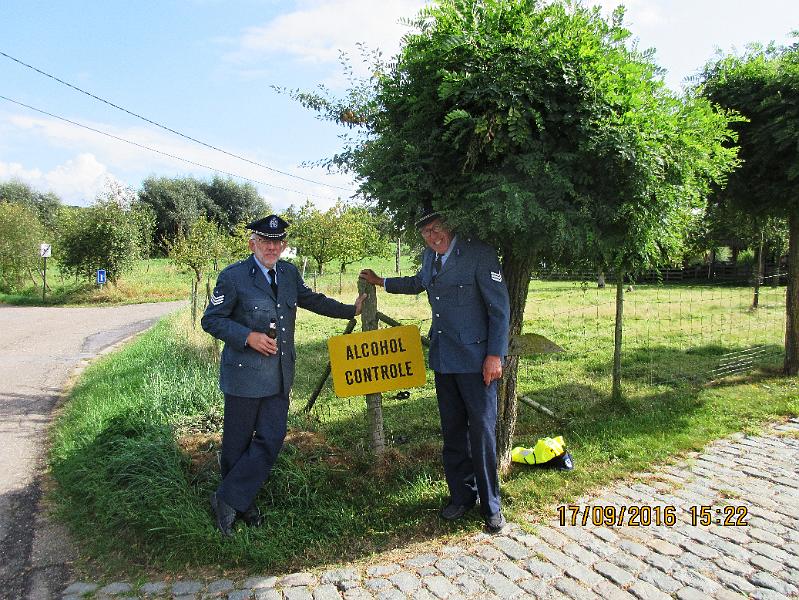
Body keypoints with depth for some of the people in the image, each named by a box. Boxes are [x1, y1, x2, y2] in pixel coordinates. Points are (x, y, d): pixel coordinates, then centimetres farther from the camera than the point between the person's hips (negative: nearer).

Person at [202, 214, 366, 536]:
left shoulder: (289, 273, 10)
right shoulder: (233, 276, -8)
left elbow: (313, 300, 25)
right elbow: (211, 320, -6)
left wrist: (351, 310, 27)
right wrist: (248, 337, -18)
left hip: (279, 376, 6)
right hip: (245, 375, -5)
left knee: (271, 442, 3)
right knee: (237, 444, 6)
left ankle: (229, 500, 17)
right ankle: (235, 502, 27)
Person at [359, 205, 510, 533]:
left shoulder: (479, 254, -12)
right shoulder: (429, 256, 10)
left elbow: (500, 307, -13)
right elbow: (419, 282, 33)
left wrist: (495, 355, -16)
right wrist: (381, 281, 36)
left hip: (476, 359, -7)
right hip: (443, 358, 7)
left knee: (482, 431, -1)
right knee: (453, 431, 14)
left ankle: (491, 506, 16)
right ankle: (461, 495, 31)